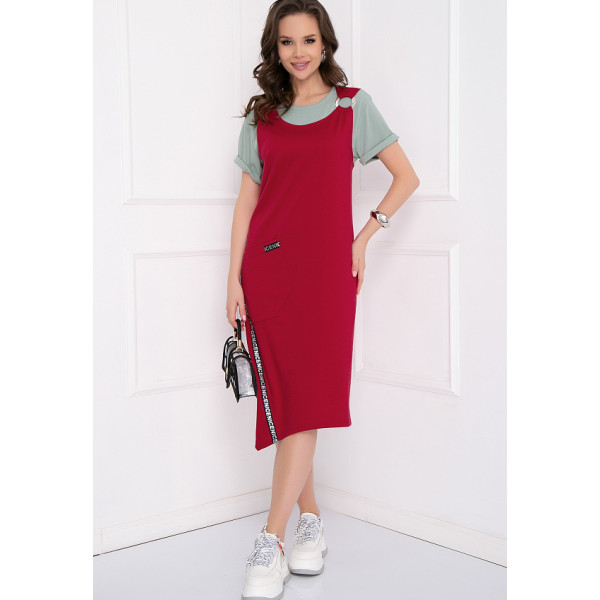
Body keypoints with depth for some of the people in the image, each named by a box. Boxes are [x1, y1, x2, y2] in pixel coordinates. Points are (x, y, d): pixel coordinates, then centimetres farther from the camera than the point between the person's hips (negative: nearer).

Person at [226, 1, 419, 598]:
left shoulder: (353, 105, 8)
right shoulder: (261, 116, 13)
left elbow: (406, 177, 11)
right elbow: (247, 199, 10)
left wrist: (364, 236, 2)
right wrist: (234, 278, 2)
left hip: (326, 267, -2)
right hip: (267, 265, 2)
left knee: (307, 398, -9)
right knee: (284, 398, 1)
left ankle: (271, 542, -5)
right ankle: (310, 525, 15)